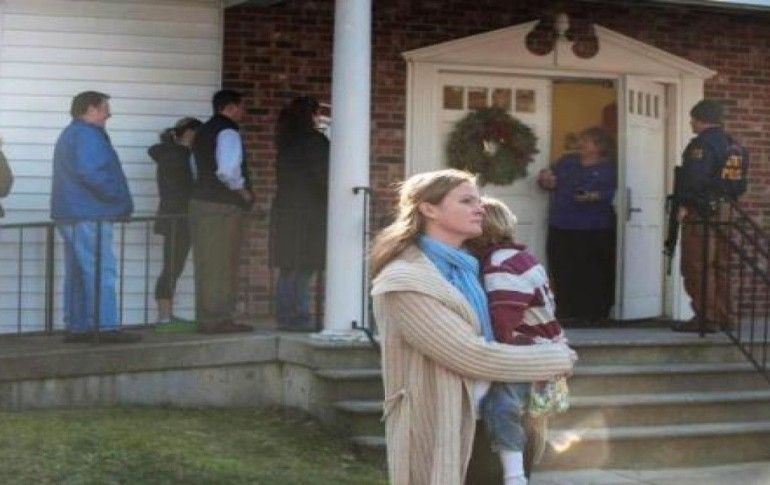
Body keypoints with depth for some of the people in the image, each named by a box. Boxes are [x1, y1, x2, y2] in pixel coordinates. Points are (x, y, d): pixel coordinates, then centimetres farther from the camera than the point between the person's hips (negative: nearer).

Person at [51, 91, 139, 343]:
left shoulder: (69, 134, 22)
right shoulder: (87, 134, -12)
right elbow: (90, 172, -24)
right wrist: (122, 199, -15)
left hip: (71, 215, 11)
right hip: (90, 216, -11)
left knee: (78, 273, 10)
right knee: (101, 271, -11)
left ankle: (77, 327, 11)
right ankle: (106, 327, -13)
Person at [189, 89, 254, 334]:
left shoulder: (204, 131, 16)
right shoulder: (228, 132, -13)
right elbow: (227, 170, -26)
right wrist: (243, 190, -12)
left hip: (200, 200, 9)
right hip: (222, 206, -9)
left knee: (206, 264, 11)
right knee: (222, 265, -4)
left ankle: (205, 318, 16)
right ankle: (219, 320, -2)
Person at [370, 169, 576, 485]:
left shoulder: (461, 268, 11)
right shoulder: (406, 281, -19)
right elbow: (473, 356, -22)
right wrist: (558, 358, -12)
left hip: (473, 420, 9)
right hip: (433, 426, -9)